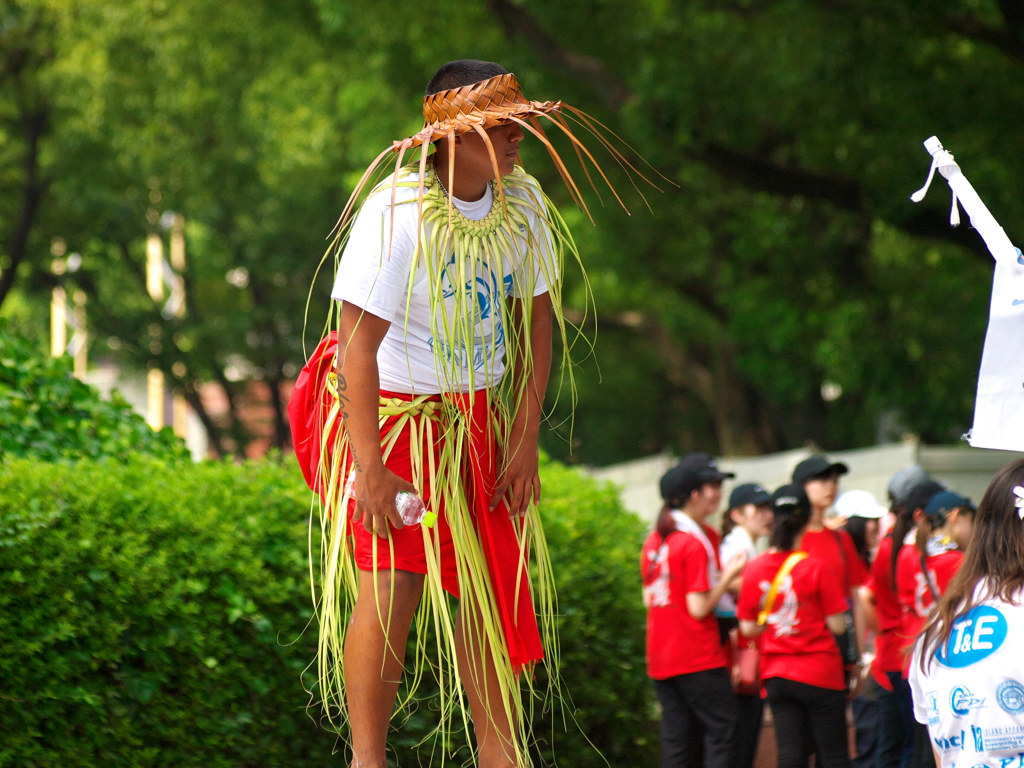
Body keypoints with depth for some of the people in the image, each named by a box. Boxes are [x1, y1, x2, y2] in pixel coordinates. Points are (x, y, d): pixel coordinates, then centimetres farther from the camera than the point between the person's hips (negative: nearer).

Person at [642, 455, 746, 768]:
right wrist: (728, 575, -6)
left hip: (660, 658, 8)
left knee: (676, 737, 8)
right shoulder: (696, 543, -14)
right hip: (698, 657, -8)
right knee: (722, 727, -2)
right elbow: (699, 608, -16)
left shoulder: (654, 540, 10)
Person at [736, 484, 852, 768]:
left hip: (777, 675, 4)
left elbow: (747, 627, 4)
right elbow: (837, 625, -11)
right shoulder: (815, 568, -12)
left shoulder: (754, 569, -2)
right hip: (820, 674, -4)